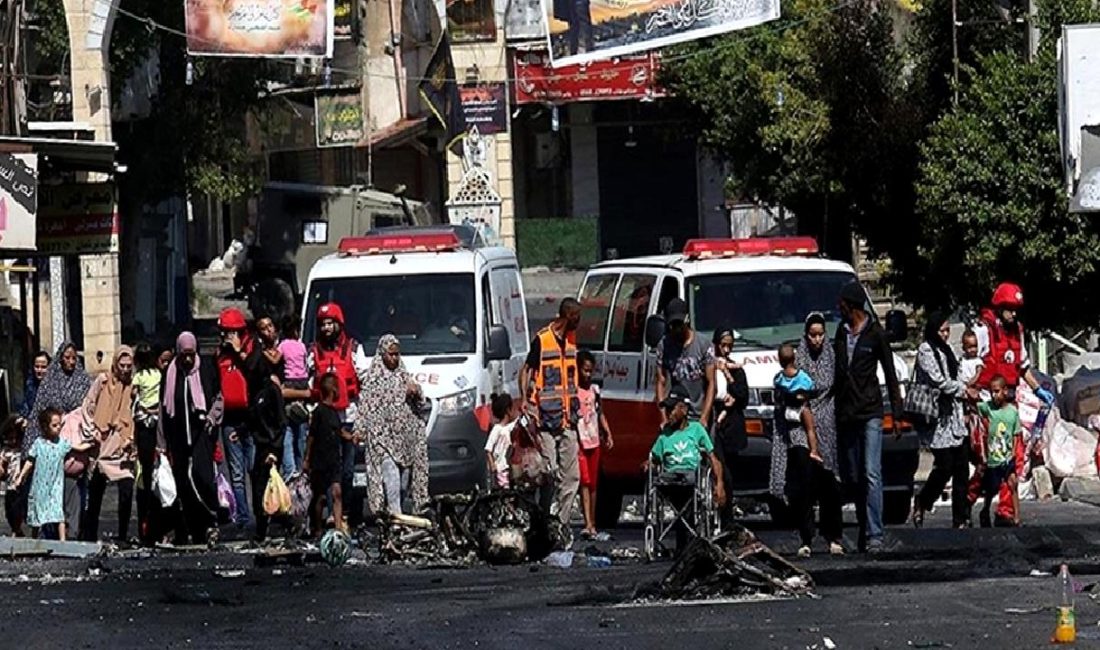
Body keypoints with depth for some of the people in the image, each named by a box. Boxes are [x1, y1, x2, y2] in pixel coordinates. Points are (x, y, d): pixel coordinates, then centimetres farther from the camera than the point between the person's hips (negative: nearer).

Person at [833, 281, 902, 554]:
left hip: (870, 413, -6)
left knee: (871, 475, -12)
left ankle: (874, 535, -17)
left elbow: (890, 374, 2)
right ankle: (864, 529, 14)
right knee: (853, 477, 6)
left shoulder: (875, 334, -2)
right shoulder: (841, 333, 12)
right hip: (845, 414, 6)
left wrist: (897, 411, -1)